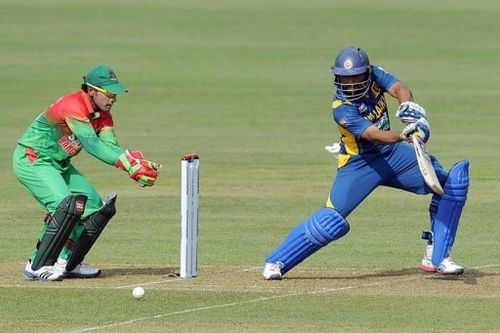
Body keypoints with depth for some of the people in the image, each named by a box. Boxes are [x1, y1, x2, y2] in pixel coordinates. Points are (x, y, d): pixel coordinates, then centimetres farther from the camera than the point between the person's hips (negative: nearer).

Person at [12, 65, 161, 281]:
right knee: (66, 205, -26)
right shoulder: (73, 106, -27)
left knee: (95, 207, 6)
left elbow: (111, 147, -12)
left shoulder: (102, 114, 2)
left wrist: (136, 162, -33)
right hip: (31, 160, -10)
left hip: (59, 165, 10)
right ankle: (37, 267, -18)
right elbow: (92, 145, -38)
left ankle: (66, 263, 13)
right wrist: (129, 164, -46)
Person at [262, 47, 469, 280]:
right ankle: (275, 263, 1)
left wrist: (408, 108, -48)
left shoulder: (374, 75, -10)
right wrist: (403, 135, -55)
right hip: (359, 163, -6)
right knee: (331, 221, -16)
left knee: (452, 182, -6)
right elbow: (373, 135, -36)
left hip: (392, 155, 6)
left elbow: (399, 89, -25)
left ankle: (436, 257, 0)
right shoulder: (341, 108, -25)